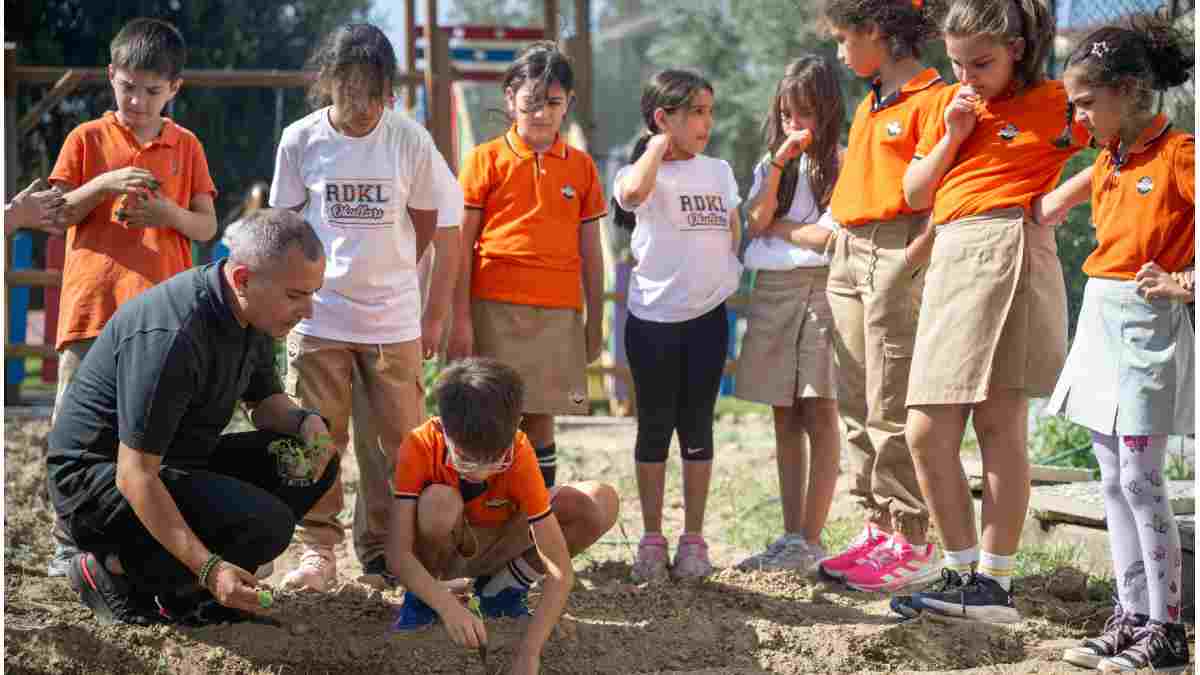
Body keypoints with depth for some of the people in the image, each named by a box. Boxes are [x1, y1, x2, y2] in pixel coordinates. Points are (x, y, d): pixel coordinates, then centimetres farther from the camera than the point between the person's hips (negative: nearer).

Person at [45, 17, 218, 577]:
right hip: (92, 305, -1)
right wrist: (104, 184, -12)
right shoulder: (87, 139, 7)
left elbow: (207, 227, 10)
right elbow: (56, 213, 4)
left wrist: (169, 213, -11)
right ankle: (69, 543, 6)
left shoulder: (186, 147, 11)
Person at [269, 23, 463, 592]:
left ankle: (383, 551, 15)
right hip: (317, 316, 0)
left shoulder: (410, 140, -5)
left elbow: (428, 228, 5)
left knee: (396, 442, 4)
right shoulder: (301, 140, -4)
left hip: (393, 320, 0)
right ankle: (318, 550, 11)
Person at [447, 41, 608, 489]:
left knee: (540, 418, 5)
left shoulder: (581, 167, 10)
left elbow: (591, 251, 14)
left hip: (559, 313, 2)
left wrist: (595, 321, 11)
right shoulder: (485, 160, 3)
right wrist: (461, 319, -5)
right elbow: (463, 245, 1)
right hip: (495, 308, -2)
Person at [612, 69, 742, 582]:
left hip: (707, 316, 3)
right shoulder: (644, 174, -7)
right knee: (655, 428, 4)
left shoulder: (719, 172, 10)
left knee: (697, 429, 7)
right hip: (653, 317, -3)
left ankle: (694, 539, 14)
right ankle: (652, 540, 11)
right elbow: (632, 194, -31)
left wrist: (731, 280, 5)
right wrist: (659, 145, -17)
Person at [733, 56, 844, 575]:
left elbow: (833, 234, -13)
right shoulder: (770, 165, 16)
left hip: (820, 288, -6)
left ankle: (811, 542, -5)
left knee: (819, 414, -6)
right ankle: (791, 536, 12)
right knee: (785, 419, 8)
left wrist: (778, 226, 0)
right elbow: (755, 225, 1)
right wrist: (779, 164, -5)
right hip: (772, 292, 6)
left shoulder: (840, 164, -3)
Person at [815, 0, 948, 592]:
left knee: (891, 410, -8)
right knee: (857, 406, 11)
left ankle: (912, 544, -1)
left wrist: (907, 264, -20)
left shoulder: (932, 99, -10)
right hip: (850, 255, 9)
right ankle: (878, 527, 19)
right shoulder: (868, 104, 18)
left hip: (900, 256, -9)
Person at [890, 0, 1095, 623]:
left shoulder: (1054, 103, 2)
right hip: (949, 261, 7)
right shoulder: (949, 104, 21)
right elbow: (914, 196, 21)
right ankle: (963, 571, 11)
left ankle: (994, 583, -5)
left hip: (1007, 250, -7)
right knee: (924, 433, 2)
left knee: (999, 421, -9)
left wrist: (1063, 199, -7)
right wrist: (951, 137, 5)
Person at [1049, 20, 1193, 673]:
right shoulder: (1107, 161, 12)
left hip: (1147, 324, -9)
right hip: (1099, 322, 9)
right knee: (1114, 479, 9)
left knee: (1140, 479, -8)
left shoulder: (1178, 155, -13)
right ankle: (1130, 617, 15)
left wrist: (1185, 282, -19)